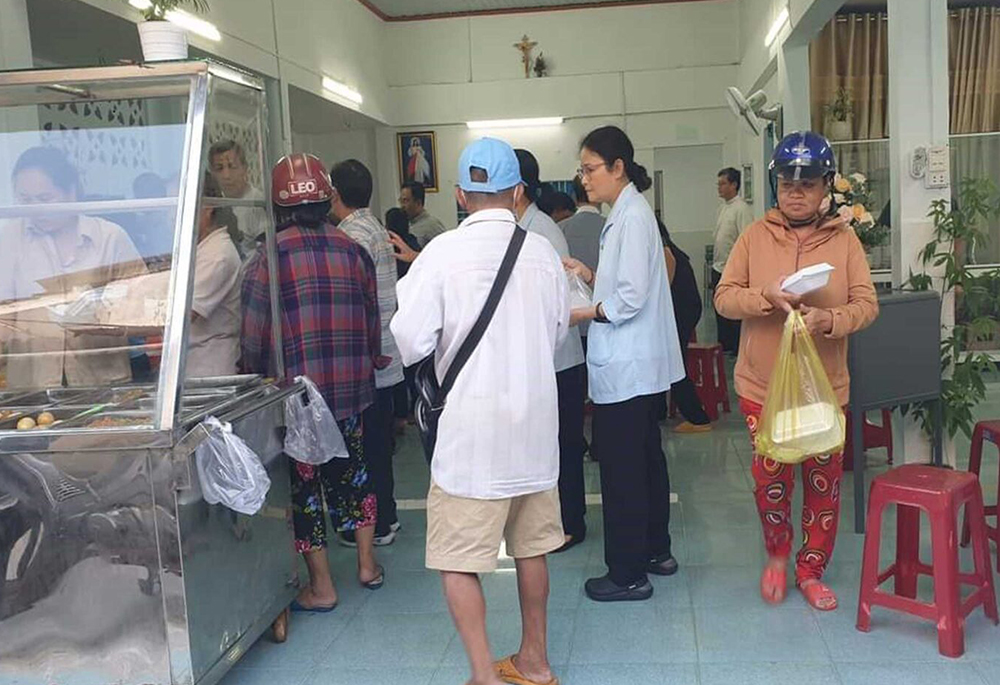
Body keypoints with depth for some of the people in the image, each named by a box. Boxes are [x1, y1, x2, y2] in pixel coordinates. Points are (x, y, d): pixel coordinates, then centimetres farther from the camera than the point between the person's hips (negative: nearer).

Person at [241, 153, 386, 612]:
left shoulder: (268, 259, -11)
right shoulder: (353, 251, 1)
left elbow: (254, 337, -10)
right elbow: (373, 321, 6)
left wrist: (257, 381, 5)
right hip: (351, 390, 4)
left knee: (303, 482, 8)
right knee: (352, 471, 20)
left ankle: (321, 586, 16)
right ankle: (367, 564, 29)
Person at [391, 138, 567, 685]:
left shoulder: (443, 252, -12)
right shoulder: (542, 251, 1)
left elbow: (410, 343, -14)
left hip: (472, 428, -5)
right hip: (535, 420, 5)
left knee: (458, 558, 6)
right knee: (530, 547, 18)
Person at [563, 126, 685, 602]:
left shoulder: (632, 218, -16)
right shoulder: (626, 214, 14)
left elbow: (632, 299, -21)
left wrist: (581, 312, -11)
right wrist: (589, 276, 8)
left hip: (626, 367, -11)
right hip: (640, 365, 11)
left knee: (621, 469, -2)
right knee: (645, 458, 19)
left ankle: (627, 574, 8)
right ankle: (656, 551, 33)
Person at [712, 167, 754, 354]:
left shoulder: (741, 209, -14)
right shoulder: (724, 207, 14)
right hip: (719, 269, 9)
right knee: (720, 310, 15)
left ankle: (736, 348, 7)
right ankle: (724, 345, 26)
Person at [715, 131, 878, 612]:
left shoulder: (844, 240, -1)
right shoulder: (756, 236, -1)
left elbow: (867, 305, -6)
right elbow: (724, 297, -4)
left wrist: (830, 319, -26)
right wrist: (766, 295, -23)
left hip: (825, 385, 1)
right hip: (764, 384, -1)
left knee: (824, 481, 8)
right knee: (771, 478, 0)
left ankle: (812, 570, 28)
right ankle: (777, 554, 29)